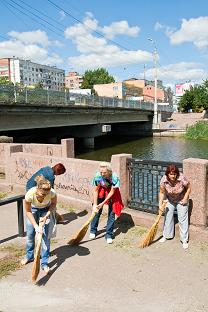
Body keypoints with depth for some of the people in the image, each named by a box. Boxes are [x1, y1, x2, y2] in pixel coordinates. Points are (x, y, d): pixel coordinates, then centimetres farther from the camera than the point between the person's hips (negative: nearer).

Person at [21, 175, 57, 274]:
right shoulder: (30, 194, -38)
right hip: (33, 210, 1)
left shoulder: (52, 193, -37)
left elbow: (53, 204, -11)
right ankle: (29, 256, 34)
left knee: (45, 236, -7)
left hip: (45, 210, 0)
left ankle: (44, 263, 5)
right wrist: (35, 226, -25)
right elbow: (28, 211, -19)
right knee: (30, 234, 8)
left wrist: (46, 216, -23)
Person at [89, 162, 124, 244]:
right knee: (96, 211, 4)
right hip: (101, 191, 2)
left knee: (111, 213, -4)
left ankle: (109, 235, 6)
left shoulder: (114, 177, -34)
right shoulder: (97, 176, -29)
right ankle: (93, 231, 23)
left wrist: (103, 203, -22)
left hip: (112, 192, -2)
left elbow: (112, 192, -23)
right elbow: (95, 190, -17)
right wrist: (95, 204, -18)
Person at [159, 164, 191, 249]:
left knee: (182, 219, -1)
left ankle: (184, 240, 11)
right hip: (170, 200, 3)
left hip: (181, 200, -2)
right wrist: (160, 204, -20)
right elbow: (162, 192, -14)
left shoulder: (182, 178, -32)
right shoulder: (164, 180, -27)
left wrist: (185, 198, -17)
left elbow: (189, 188, -14)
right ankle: (166, 235, 31)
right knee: (168, 217, 12)